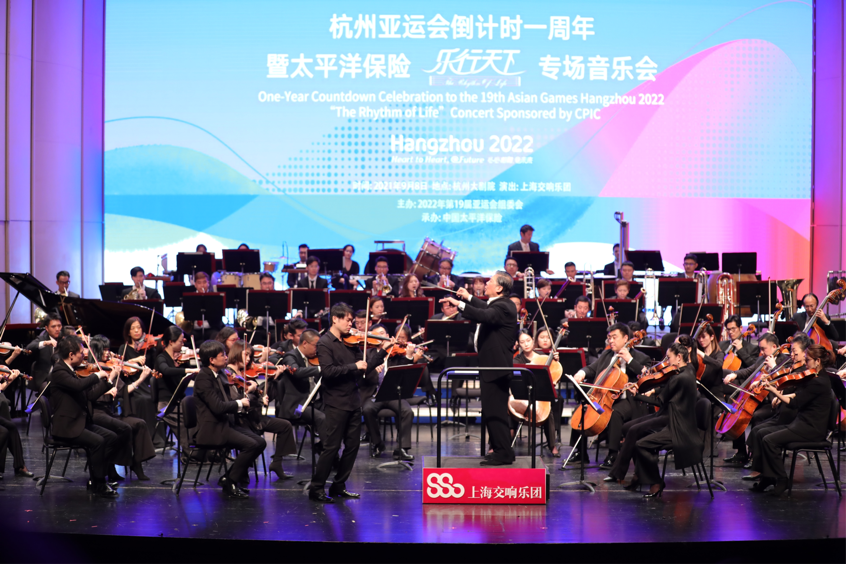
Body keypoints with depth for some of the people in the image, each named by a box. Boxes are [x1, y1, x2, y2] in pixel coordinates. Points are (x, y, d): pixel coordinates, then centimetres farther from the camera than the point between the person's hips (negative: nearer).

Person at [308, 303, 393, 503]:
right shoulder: (325, 343, -8)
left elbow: (365, 367, 12)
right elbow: (328, 371, -20)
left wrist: (383, 350, 4)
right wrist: (353, 367, -20)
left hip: (353, 401, 7)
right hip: (336, 402, -7)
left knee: (352, 445, 9)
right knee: (331, 446, -6)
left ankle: (339, 486, 20)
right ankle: (316, 488, 3)